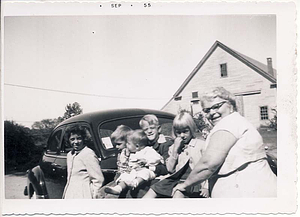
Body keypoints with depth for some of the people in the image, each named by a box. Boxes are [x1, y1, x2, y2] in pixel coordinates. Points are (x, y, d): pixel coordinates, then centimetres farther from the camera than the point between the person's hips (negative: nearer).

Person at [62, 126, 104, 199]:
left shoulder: (88, 154, -14)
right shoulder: (69, 155, 14)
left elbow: (98, 180, -16)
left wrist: (94, 196, -13)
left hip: (82, 196, -9)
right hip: (69, 195, 9)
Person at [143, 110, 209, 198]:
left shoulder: (201, 144, 4)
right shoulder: (174, 147, 17)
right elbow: (170, 169, 8)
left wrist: (206, 187, -8)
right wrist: (175, 150, -1)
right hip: (176, 179, 5)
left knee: (178, 194, -35)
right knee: (152, 192, -10)